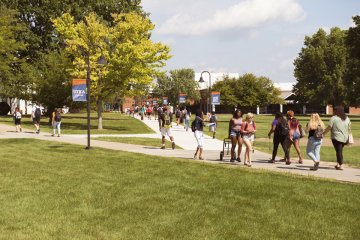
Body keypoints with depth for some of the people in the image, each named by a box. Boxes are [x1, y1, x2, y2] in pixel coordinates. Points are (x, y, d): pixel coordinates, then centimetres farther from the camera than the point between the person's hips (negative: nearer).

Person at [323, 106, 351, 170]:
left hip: (336, 138, -6)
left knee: (339, 151, -1)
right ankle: (338, 164, 17)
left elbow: (329, 128, -11)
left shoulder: (333, 118, -10)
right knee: (339, 151, 16)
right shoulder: (347, 118, 9)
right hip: (345, 138, 6)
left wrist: (323, 133, -1)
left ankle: (341, 166, -2)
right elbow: (349, 128, 13)